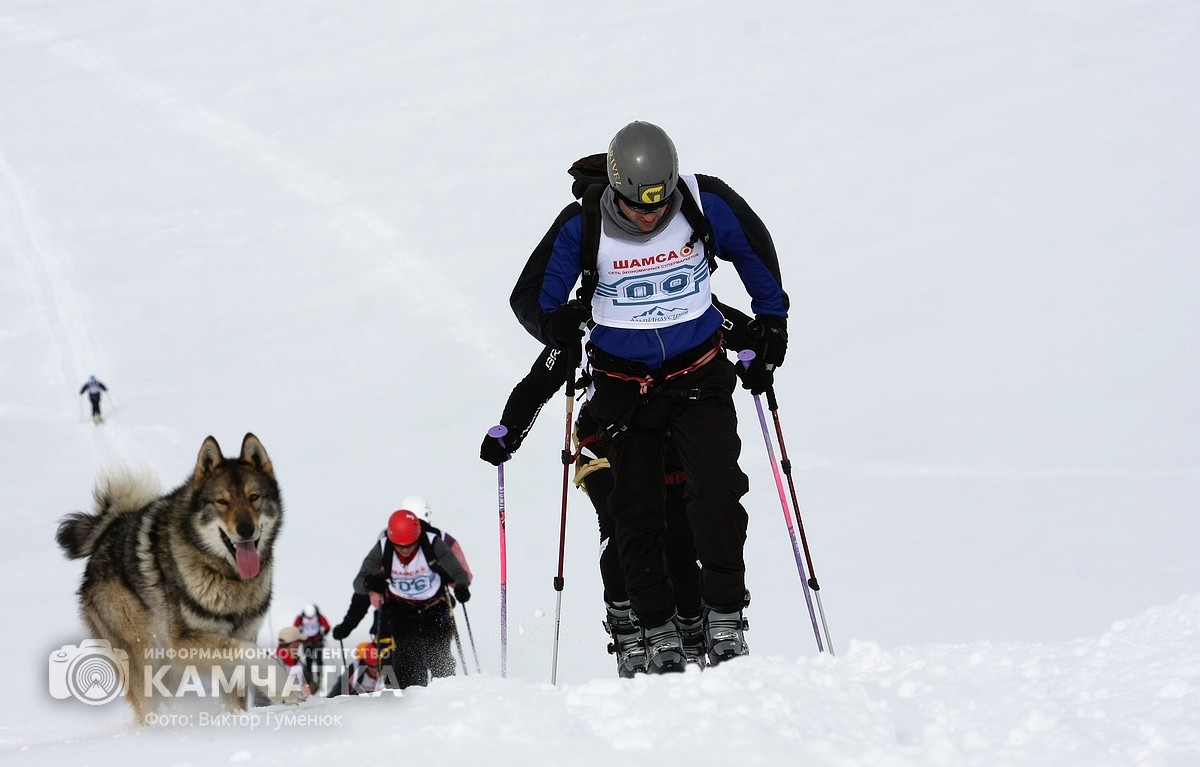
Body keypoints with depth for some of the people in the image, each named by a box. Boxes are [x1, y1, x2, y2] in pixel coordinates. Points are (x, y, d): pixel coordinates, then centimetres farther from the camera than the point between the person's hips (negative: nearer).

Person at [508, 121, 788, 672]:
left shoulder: (707, 204, -12)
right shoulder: (581, 227, -14)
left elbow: (757, 254, 8)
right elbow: (529, 297, -5)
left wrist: (771, 326, 12)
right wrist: (559, 323, -25)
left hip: (700, 376, 0)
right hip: (624, 386, 1)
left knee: (717, 492, -18)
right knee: (636, 514, 0)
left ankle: (726, 622, -11)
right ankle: (659, 635, 12)